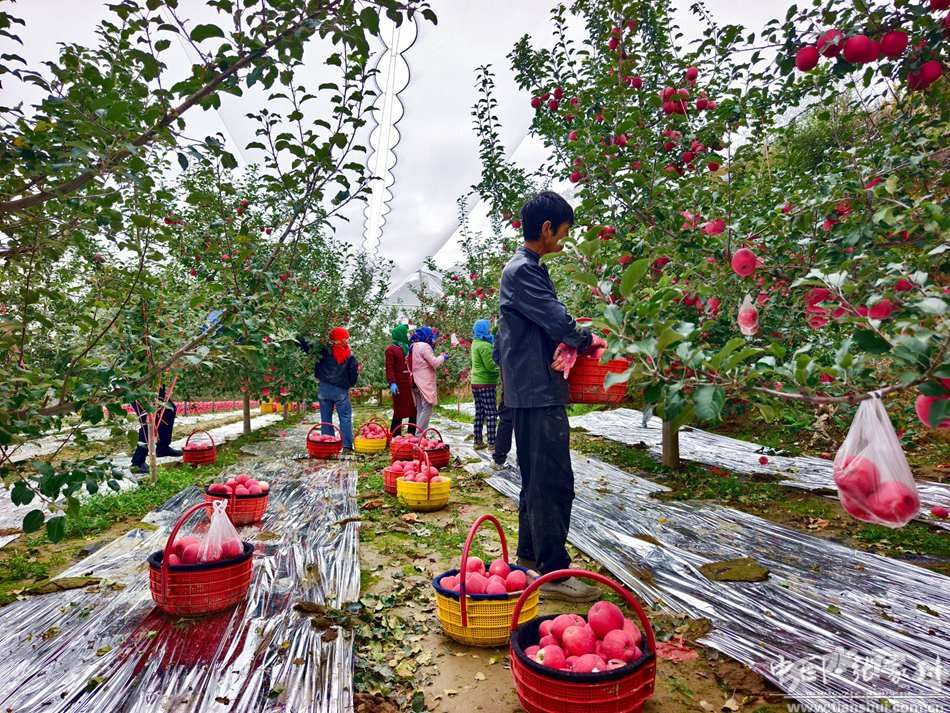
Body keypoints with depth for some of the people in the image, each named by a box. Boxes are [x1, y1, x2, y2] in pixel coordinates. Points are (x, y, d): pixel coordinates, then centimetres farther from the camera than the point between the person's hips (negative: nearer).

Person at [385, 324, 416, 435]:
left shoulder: (407, 348, 19)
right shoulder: (391, 349, -3)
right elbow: (389, 368, -12)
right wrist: (392, 383, -23)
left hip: (410, 385, 7)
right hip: (399, 386, -7)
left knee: (414, 411, 7)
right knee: (399, 413, -3)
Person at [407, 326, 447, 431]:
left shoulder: (413, 347, 16)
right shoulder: (424, 346, -11)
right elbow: (434, 363, -13)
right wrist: (442, 357, 4)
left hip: (417, 383, 9)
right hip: (426, 383, -9)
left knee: (420, 410, 11)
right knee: (427, 409, -9)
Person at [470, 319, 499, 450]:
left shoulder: (475, 343, 12)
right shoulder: (484, 345, -16)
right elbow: (490, 365, -19)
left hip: (476, 382, 9)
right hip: (486, 383, -9)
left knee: (479, 413, 12)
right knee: (491, 414, -5)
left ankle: (478, 441, 15)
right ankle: (492, 443, -4)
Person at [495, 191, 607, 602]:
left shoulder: (527, 269, 18)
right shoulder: (523, 271, -14)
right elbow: (557, 322, -20)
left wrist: (575, 341, 6)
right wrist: (586, 340, -1)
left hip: (533, 391, 11)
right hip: (538, 392, -11)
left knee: (537, 477, 17)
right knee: (553, 481, -7)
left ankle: (530, 556, 28)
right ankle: (554, 571, 1)